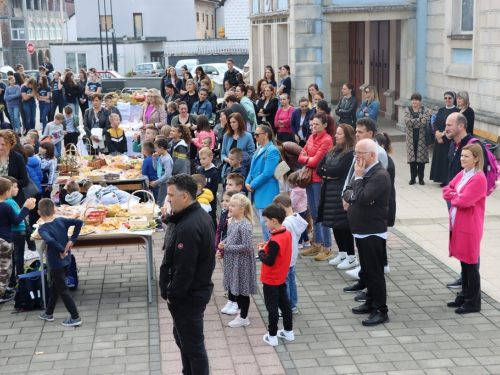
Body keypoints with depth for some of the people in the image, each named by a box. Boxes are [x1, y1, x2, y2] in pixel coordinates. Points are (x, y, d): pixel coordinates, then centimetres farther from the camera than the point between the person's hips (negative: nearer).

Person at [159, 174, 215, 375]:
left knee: (193, 345, 4)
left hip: (187, 296, -11)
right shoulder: (200, 215, 5)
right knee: (183, 338, 25)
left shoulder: (188, 227, -29)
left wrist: (172, 295, -14)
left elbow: (184, 269, -27)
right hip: (197, 289, 11)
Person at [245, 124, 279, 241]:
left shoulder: (272, 151, -13)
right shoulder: (259, 150, 15)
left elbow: (267, 173, -19)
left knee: (266, 223, -9)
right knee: (263, 222, 14)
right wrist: (247, 182, 2)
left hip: (267, 193, -9)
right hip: (258, 192, 9)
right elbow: (252, 169, 19)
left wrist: (253, 185, -13)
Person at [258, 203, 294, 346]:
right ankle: (288, 331, 28)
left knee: (272, 306, 2)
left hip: (271, 280, -9)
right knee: (284, 303, 17)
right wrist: (268, 247, 0)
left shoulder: (275, 240, -28)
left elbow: (269, 261, -26)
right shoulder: (287, 234, -1)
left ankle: (272, 336, 11)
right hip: (282, 277, 9)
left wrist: (261, 251, -11)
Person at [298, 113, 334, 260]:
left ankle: (327, 248, 6)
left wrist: (306, 160, 0)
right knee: (314, 213, 16)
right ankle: (317, 244, 27)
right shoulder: (312, 137, 11)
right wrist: (309, 159, -11)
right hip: (310, 178, 8)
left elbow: (315, 161, -18)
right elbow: (301, 156, 8)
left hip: (320, 180, -8)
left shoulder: (326, 140, -15)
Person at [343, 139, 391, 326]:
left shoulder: (380, 175, -19)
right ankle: (371, 302, 30)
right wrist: (350, 197, -9)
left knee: (375, 272, -3)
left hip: (373, 233, -9)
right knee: (367, 270, 18)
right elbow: (348, 191, 13)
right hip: (361, 230, 9)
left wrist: (358, 177, -16)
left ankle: (380, 311, 4)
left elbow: (363, 198, -27)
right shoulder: (364, 171, 12)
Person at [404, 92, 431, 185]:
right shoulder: (407, 110, 6)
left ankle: (421, 178, 12)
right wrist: (419, 120, -12)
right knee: (412, 158, 3)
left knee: (421, 158, 2)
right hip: (411, 138, 1)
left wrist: (413, 122, -11)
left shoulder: (425, 110, 2)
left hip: (422, 137, -1)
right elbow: (407, 121, -11)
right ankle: (413, 178, 15)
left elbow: (426, 122, -14)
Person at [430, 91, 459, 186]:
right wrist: (437, 133, -13)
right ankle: (443, 180, 16)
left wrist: (443, 133, -18)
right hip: (439, 139, 6)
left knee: (449, 160, -6)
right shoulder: (441, 110, 11)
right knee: (440, 159, 8)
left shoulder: (457, 111, -7)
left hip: (450, 140, -6)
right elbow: (435, 123, 6)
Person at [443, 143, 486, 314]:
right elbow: (446, 191, 8)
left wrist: (453, 196, -3)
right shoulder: (461, 174, 10)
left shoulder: (479, 178, -17)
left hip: (469, 227, -8)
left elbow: (463, 201, -23)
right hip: (457, 223, 8)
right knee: (463, 262, 16)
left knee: (471, 264, 1)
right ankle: (464, 296, 27)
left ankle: (473, 303, 11)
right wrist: (458, 196, -11)